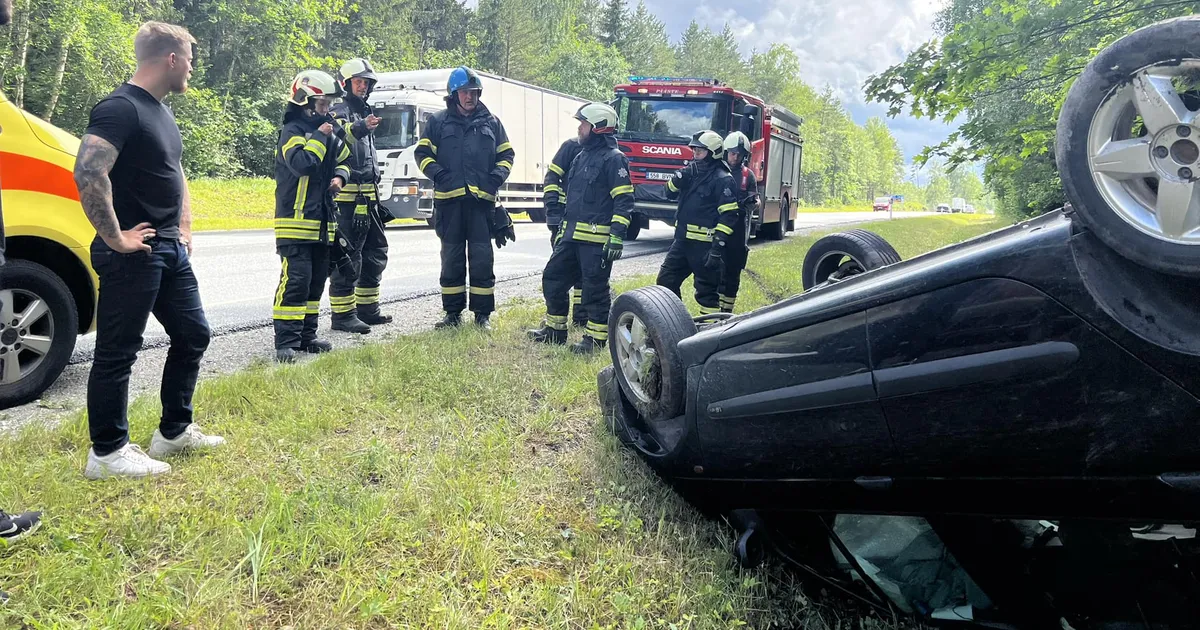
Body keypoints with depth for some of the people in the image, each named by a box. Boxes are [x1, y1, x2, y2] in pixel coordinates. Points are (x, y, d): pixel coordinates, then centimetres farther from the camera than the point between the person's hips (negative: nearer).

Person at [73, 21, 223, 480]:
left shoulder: (161, 112, 15)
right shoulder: (120, 108, -16)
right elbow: (88, 174, -28)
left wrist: (184, 228, 18)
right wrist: (115, 238, -22)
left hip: (171, 249, 10)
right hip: (133, 254, -10)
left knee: (192, 335, 15)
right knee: (117, 352, 0)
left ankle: (174, 433, 28)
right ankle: (107, 453, 12)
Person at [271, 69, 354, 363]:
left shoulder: (329, 131, 15)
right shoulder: (292, 131, -9)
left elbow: (344, 159, 26)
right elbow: (303, 163, -26)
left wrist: (340, 176, 5)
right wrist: (319, 137, -14)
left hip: (322, 222, 9)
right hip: (295, 221, -8)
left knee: (316, 281, 12)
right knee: (295, 280, -13)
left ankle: (307, 336, 22)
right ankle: (286, 341, -8)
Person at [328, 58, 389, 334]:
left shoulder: (365, 112, 23)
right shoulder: (340, 111, -6)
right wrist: (359, 127, -49)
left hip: (368, 197, 10)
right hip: (348, 196, -9)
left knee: (376, 253, 14)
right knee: (348, 256, -8)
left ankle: (367, 308, 24)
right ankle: (342, 314, -3)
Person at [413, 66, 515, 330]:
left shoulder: (491, 122, 13)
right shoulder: (438, 122, 9)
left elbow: (506, 154, 17)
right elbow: (422, 154, 8)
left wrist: (496, 178, -2)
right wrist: (439, 175, -10)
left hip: (482, 200, 0)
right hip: (449, 200, 0)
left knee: (482, 258, 0)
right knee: (451, 258, 6)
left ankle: (483, 313, 8)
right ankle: (453, 312, 15)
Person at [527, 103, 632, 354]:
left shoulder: (613, 158, -9)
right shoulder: (582, 156, 19)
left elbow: (624, 201, -15)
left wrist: (617, 236, -22)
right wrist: (561, 229, 25)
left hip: (596, 239, -9)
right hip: (572, 236, 9)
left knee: (595, 289, -2)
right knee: (553, 279, 13)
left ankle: (596, 338, 9)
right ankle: (555, 329, 26)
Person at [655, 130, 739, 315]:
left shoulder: (723, 179, -11)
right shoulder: (691, 170, 12)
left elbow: (728, 216, -16)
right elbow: (670, 193, 13)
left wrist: (718, 246, -21)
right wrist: (679, 178, -8)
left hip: (704, 244, -8)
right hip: (682, 239, 8)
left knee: (706, 289, 0)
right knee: (666, 280, 11)